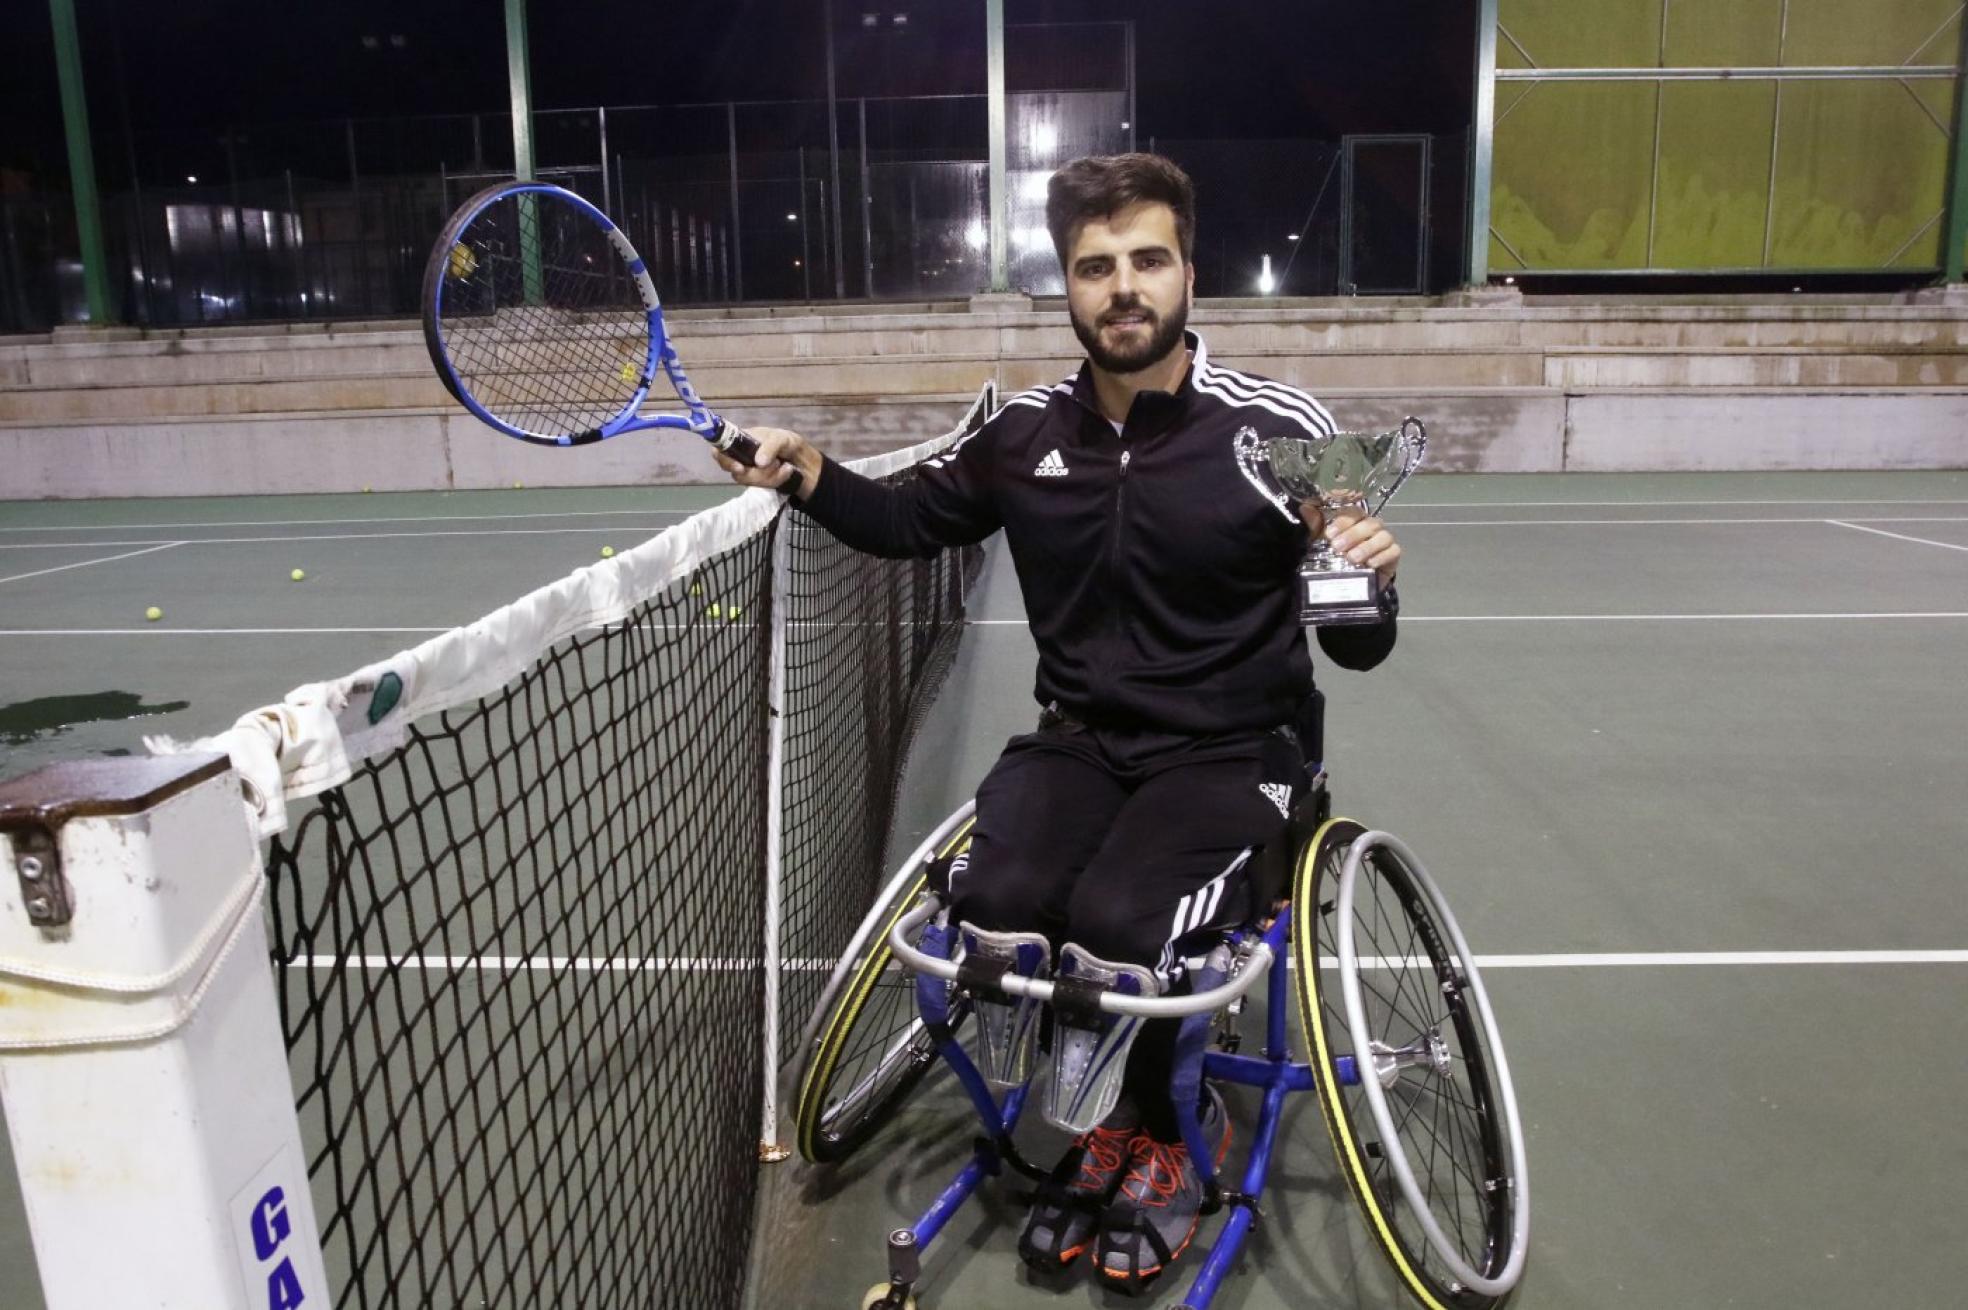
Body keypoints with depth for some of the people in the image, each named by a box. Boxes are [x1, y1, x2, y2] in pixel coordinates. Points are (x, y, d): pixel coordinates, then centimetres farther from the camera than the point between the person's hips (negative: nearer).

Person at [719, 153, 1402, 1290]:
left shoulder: (1286, 428, -10)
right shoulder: (1024, 434, 2)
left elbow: (1357, 650, -6)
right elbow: (913, 522, 19)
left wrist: (1369, 583, -29)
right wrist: (810, 470, 1)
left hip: (1230, 753, -3)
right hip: (1080, 739, 3)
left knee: (1112, 924, -29)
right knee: (994, 910, -25)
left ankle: (1164, 1134, 9)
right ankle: (1097, 1118, 10)